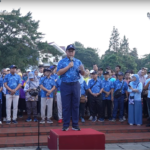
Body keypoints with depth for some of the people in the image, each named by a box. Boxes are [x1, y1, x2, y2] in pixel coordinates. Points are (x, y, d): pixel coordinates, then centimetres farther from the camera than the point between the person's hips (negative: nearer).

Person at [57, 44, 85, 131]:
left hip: (76, 85, 2)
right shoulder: (62, 62, 4)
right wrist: (68, 66, -13)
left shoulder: (78, 62, 11)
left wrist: (82, 70, -17)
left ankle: (75, 125, 12)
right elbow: (59, 73, -10)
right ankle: (66, 125, 9)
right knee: (66, 106, 1)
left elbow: (83, 74, 6)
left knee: (76, 106, 4)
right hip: (65, 85, -2)